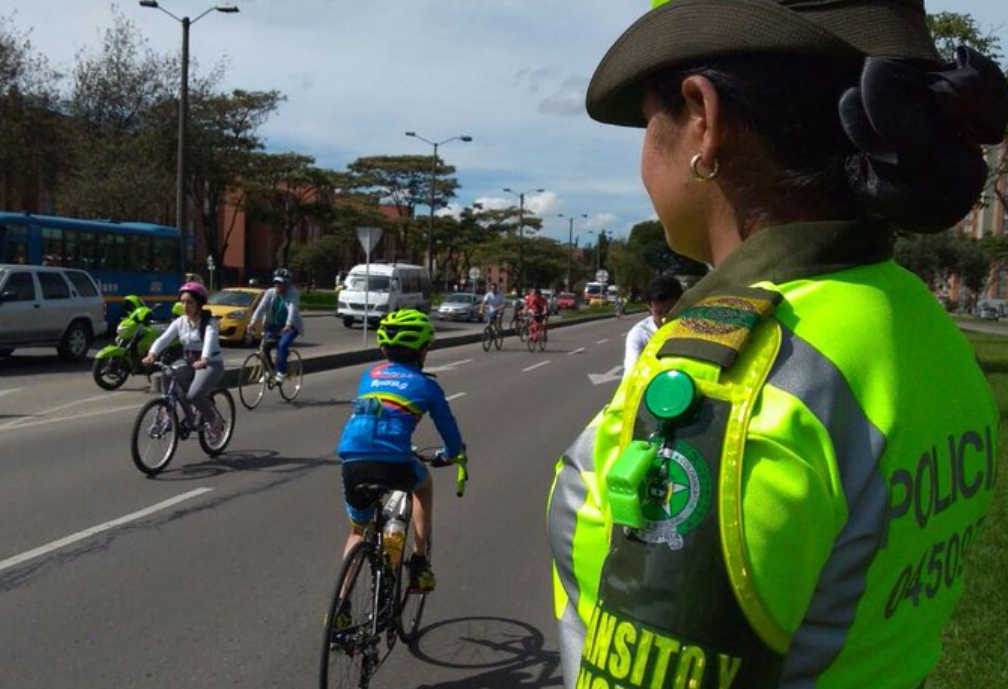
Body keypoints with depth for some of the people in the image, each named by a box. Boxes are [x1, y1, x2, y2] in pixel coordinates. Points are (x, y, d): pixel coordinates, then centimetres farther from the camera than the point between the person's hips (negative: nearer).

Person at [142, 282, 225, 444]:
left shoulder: (210, 322, -15)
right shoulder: (180, 322, 0)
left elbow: (210, 340, -35)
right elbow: (163, 339, -14)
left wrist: (203, 360, -55)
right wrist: (152, 354, -34)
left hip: (211, 364, -6)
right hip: (188, 362, 6)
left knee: (194, 395, -29)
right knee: (167, 376, -24)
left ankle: (215, 421, 1)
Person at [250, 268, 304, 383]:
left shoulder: (292, 292, -16)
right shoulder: (270, 292, -6)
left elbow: (292, 308, -30)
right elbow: (261, 307, -18)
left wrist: (288, 324, -46)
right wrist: (253, 321, -33)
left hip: (291, 326, -4)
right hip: (274, 325, 4)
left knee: (282, 345, -26)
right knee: (265, 346, -11)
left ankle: (281, 372, -13)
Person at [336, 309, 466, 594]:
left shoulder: (370, 375, 23)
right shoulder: (426, 384, 12)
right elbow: (449, 431, 18)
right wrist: (452, 454, 42)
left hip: (353, 463, 3)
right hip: (394, 465, -3)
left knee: (358, 530, 29)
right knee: (424, 483, 33)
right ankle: (420, 564, 28)